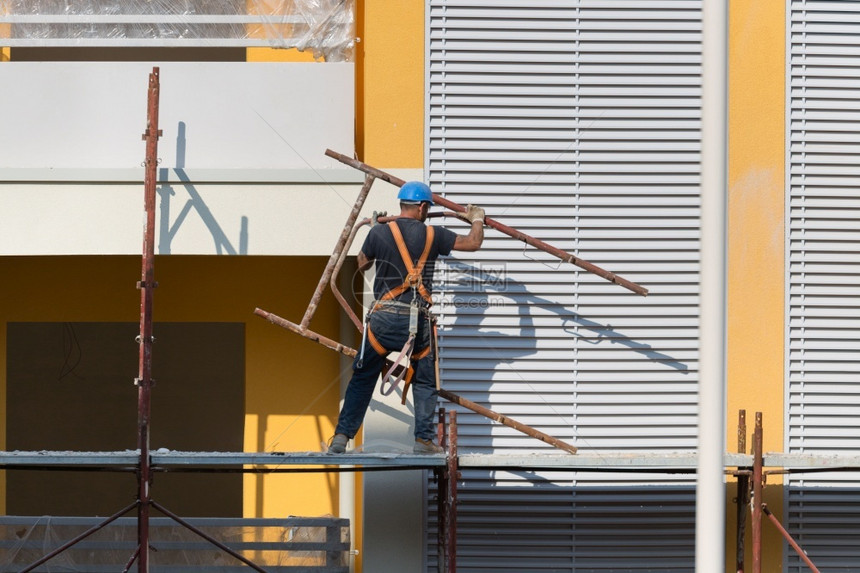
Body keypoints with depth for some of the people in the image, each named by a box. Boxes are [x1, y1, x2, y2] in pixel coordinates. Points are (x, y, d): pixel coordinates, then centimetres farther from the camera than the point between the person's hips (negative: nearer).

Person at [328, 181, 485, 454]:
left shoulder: (379, 233, 0)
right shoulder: (431, 235, -1)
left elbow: (362, 264, 19)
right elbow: (473, 243, 10)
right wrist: (477, 220, 32)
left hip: (382, 318, 1)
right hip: (416, 321, -1)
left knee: (362, 378, 11)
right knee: (424, 381, 15)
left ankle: (341, 436, 4)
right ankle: (424, 439, 7)